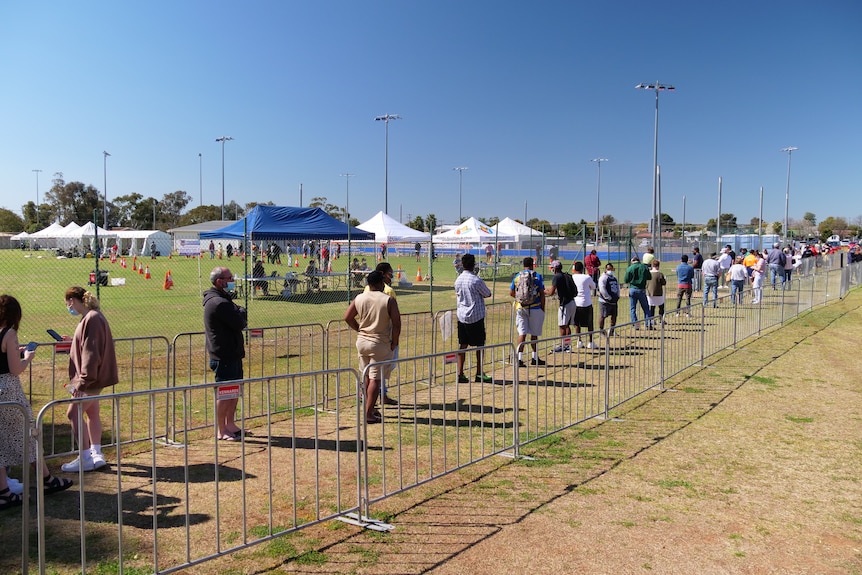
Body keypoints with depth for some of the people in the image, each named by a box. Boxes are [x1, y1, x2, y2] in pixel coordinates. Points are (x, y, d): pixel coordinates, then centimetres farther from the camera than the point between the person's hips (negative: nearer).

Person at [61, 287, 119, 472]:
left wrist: (83, 381, -23)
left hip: (92, 378, -10)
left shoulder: (92, 319, -20)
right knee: (91, 413, 14)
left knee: (74, 412, -5)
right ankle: (96, 455, 22)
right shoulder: (91, 317, 11)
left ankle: (85, 458, 2)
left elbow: (91, 353, -23)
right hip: (94, 378, 10)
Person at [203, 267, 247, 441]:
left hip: (232, 353, 11)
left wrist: (239, 313, -5)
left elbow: (240, 322, 16)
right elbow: (240, 323, -22)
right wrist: (242, 312, -4)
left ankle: (230, 424, 30)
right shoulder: (219, 303, -20)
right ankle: (221, 431, 7)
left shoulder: (222, 299, 16)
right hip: (224, 356, -11)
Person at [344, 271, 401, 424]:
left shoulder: (359, 298, 0)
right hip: (380, 344, -5)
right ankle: (368, 414, 0)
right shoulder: (389, 301, -12)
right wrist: (394, 342, -3)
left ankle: (369, 408, 30)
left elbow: (347, 317, 6)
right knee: (376, 379, 0)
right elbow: (396, 324, -15)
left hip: (362, 342, 5)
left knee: (367, 376, 20)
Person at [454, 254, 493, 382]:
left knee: (462, 345, 8)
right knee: (480, 345, 5)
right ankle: (479, 374, 9)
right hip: (476, 316, -6)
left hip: (461, 316, 6)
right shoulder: (476, 280, -15)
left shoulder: (458, 280, 5)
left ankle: (460, 374, 7)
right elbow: (488, 294, -3)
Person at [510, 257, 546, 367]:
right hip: (535, 308, -2)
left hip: (520, 308, 2)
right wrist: (543, 308, 3)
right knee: (534, 333, 10)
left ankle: (519, 359, -6)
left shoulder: (517, 277, 5)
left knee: (522, 333, 3)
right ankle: (535, 358, 21)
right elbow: (542, 294, -5)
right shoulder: (537, 276, -3)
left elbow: (511, 293, 8)